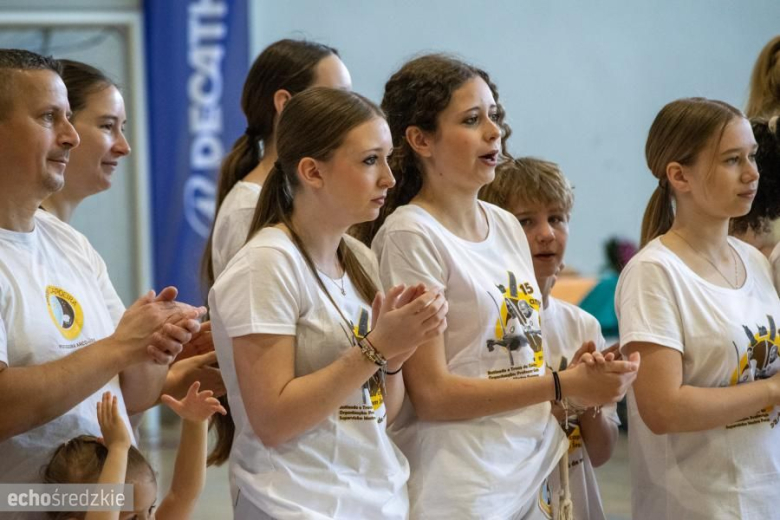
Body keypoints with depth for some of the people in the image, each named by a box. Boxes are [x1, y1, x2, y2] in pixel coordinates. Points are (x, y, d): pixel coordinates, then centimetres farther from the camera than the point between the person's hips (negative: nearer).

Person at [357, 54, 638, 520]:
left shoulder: (507, 227, 10)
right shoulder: (410, 235, -12)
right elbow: (431, 394, -16)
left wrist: (591, 376, -3)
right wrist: (564, 385, -17)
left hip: (526, 481, 7)